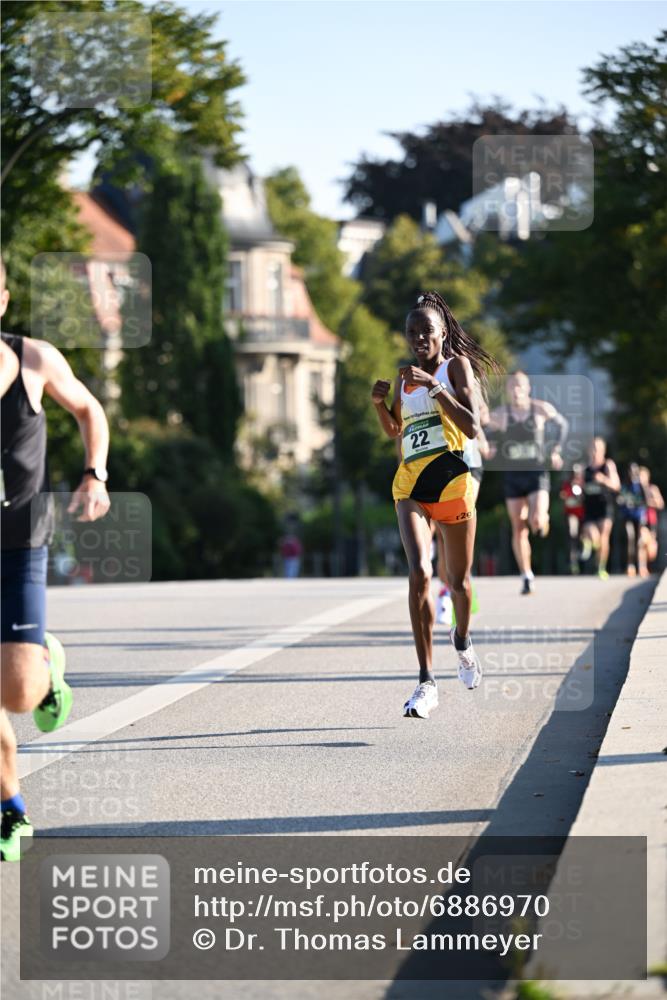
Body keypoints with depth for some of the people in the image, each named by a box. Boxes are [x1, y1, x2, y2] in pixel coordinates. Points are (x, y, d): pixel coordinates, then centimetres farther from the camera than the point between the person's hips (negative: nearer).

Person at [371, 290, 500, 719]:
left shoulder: (457, 365, 0)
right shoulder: (405, 377, 14)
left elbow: (472, 425, -14)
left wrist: (433, 385, -20)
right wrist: (380, 402, 8)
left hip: (453, 480, -3)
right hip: (411, 484, 3)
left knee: (458, 581, 10)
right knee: (419, 573, -17)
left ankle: (462, 640, 45)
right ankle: (426, 683, -19)